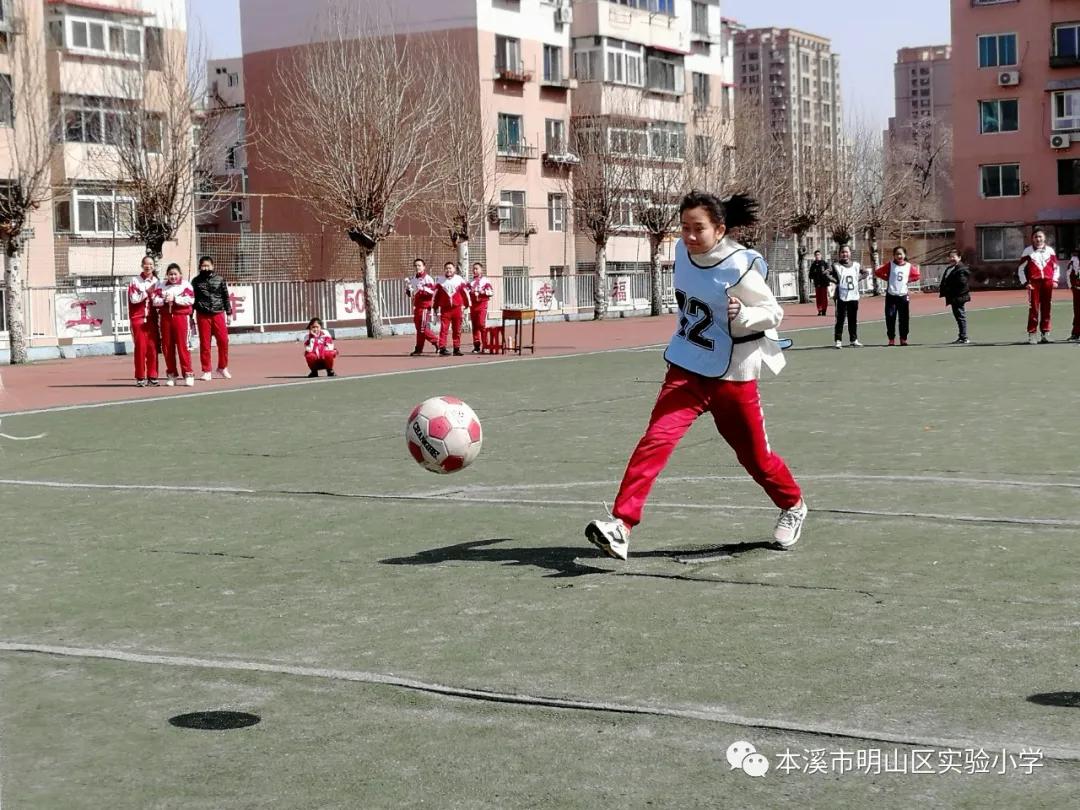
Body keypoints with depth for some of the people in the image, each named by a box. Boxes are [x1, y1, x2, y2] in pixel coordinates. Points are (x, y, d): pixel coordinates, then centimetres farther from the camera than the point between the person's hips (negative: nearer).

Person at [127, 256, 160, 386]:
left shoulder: (157, 282, 6)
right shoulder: (135, 281, 1)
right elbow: (133, 299, -6)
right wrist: (147, 292, -12)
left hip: (152, 318, 2)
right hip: (138, 318, -2)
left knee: (152, 347, 0)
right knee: (141, 347, -3)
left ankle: (152, 376, 7)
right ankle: (140, 377, 3)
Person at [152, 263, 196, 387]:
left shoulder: (186, 285, 3)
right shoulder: (161, 286, 13)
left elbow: (190, 299, -10)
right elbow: (155, 300, 2)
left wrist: (174, 299, -14)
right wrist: (164, 300, -16)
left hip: (180, 317, -4)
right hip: (165, 317, 4)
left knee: (182, 345, -7)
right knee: (167, 346, 3)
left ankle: (188, 374, -4)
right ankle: (172, 374, 12)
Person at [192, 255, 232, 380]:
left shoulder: (219, 280, 8)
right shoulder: (196, 281, 6)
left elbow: (226, 297, 11)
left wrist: (228, 313, 7)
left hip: (218, 314, 1)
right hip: (203, 315, -1)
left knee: (223, 341, -5)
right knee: (204, 344, 1)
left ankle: (222, 368, 13)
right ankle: (206, 371, 8)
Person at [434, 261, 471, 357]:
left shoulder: (460, 280, 5)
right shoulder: (441, 281, 6)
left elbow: (465, 292, 11)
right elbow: (437, 294, 10)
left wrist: (467, 304, 12)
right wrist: (435, 307, 11)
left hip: (457, 308, 1)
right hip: (445, 309, -1)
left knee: (457, 330, 5)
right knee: (444, 328, -9)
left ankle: (457, 349, 12)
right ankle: (442, 347, -9)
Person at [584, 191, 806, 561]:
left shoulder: (739, 268, -19)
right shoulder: (684, 251, -3)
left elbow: (774, 312, -11)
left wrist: (742, 316, -30)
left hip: (732, 376, -4)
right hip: (686, 370, 4)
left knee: (755, 456, 12)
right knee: (656, 439, -17)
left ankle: (793, 506, 41)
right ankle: (622, 524, -21)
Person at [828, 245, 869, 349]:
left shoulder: (856, 265, 9)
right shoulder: (836, 266, -5)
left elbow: (866, 273, 21)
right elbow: (826, 274, -16)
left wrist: (858, 279, 7)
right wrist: (836, 281, -14)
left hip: (854, 296, 4)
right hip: (842, 297, -4)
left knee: (853, 319, 9)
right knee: (840, 319, -4)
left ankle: (854, 339, 18)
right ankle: (838, 340, 0)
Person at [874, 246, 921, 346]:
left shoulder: (909, 266, 3)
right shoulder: (890, 265, -1)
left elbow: (916, 276, 16)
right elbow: (877, 272, 2)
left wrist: (908, 280, 2)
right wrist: (887, 278, -3)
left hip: (903, 295, 1)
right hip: (891, 295, -1)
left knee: (904, 318, 2)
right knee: (890, 317, -2)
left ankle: (903, 339, 12)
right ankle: (891, 339, 7)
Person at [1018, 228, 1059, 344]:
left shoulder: (1050, 250, 10)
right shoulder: (1028, 251, 3)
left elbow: (1056, 267, 18)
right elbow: (1021, 269, 4)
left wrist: (1054, 280, 5)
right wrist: (1025, 283, -5)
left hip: (1047, 282, 3)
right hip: (1033, 283, -3)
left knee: (1046, 308, 5)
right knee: (1034, 308, -9)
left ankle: (1045, 333, 13)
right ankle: (1031, 334, -5)